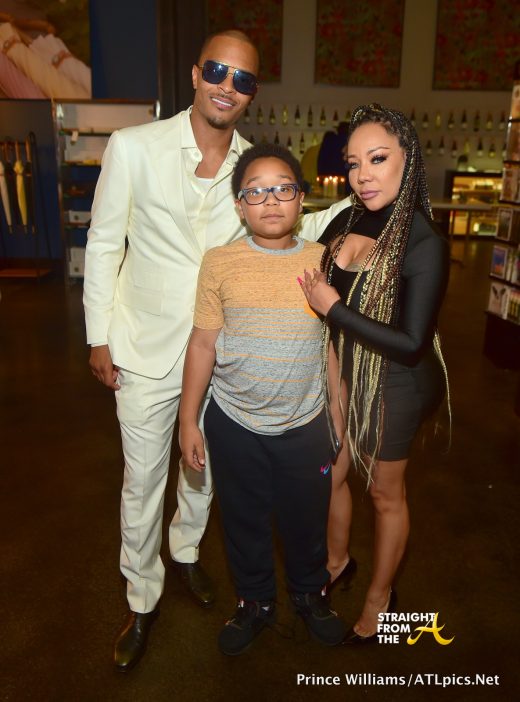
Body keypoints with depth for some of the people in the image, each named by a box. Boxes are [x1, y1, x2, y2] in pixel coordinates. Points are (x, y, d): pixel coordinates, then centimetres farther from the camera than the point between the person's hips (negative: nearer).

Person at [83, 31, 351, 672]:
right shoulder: (133, 147, -10)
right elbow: (103, 245, -4)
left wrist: (356, 203, -3)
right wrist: (99, 337, -4)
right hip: (147, 350, -2)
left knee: (205, 467, 20)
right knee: (143, 480, 11)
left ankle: (185, 549, 51)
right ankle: (142, 599, 36)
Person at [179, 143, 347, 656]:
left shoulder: (323, 262, -5)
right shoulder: (219, 263, -8)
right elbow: (203, 344, -4)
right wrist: (188, 421, -3)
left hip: (305, 424, 1)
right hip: (234, 424, 0)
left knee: (307, 516, 19)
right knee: (244, 518, 18)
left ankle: (309, 592, 49)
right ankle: (254, 601, 45)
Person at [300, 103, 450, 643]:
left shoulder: (423, 243, -22)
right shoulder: (346, 222, -3)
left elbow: (411, 343, -25)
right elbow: (318, 288, 11)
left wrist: (333, 308, -24)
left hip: (392, 386, -6)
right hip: (340, 374, 6)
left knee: (385, 494, 15)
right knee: (329, 476, 21)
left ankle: (380, 596, 41)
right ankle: (336, 560, 51)